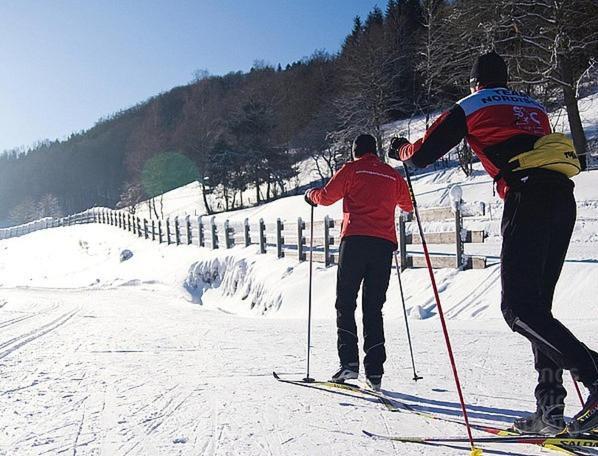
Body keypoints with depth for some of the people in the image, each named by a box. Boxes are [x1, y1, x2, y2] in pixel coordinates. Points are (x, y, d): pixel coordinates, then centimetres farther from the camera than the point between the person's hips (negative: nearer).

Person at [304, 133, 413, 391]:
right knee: (373, 308, 6)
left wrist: (311, 195, 22)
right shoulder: (393, 175, 17)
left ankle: (349, 361, -7)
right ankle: (374, 372, 1)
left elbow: (326, 197, 1)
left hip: (355, 241, -3)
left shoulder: (352, 169, 6)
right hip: (384, 244, 4)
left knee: (345, 303, 4)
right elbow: (408, 206, 29)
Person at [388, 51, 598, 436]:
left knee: (519, 307, -9)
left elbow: (422, 155, 13)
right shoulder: (534, 106, 31)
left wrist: (399, 149, 35)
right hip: (564, 197, 7)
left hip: (528, 196, -7)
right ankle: (550, 408, 3)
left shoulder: (470, 106, 14)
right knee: (537, 304, 8)